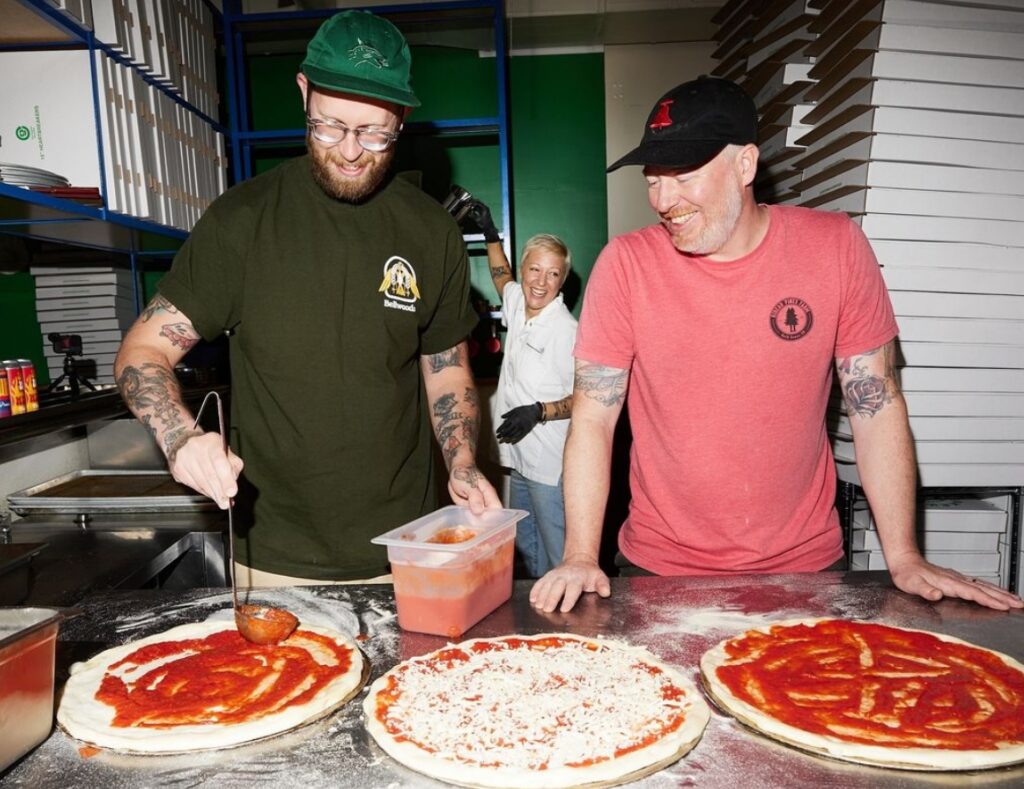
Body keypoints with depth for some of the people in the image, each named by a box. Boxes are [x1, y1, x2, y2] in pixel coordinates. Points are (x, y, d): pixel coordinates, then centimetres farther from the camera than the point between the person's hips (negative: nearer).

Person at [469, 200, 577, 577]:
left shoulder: (568, 330, -17)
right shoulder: (517, 303, 6)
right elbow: (502, 278, 31)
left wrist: (539, 412, -23)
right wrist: (490, 234, 29)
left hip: (551, 464, -8)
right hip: (519, 459, 9)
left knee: (559, 560, -4)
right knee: (525, 549, 21)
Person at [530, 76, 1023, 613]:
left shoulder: (835, 246, -8)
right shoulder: (626, 264, -11)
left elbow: (877, 406, -3)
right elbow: (593, 418, -10)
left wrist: (904, 559, -5)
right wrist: (580, 558, -17)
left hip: (805, 565, 2)